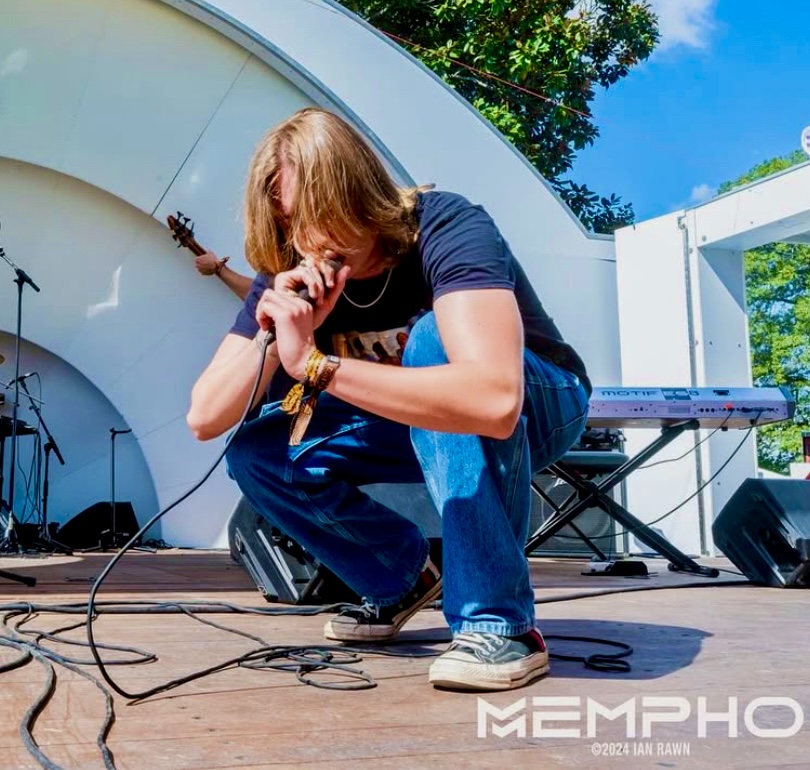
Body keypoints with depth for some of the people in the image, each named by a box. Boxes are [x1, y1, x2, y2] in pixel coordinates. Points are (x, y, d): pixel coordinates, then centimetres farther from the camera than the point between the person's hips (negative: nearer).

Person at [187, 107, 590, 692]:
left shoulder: (445, 228, -31)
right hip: (422, 424, 6)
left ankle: (499, 622, -28)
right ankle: (402, 576, 13)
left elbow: (493, 399, -49)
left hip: (541, 402, -5)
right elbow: (204, 420, -15)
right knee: (259, 455, -12)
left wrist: (314, 363, -47)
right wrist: (271, 334, -33)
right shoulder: (292, 274, -13)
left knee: (432, 340, -36)